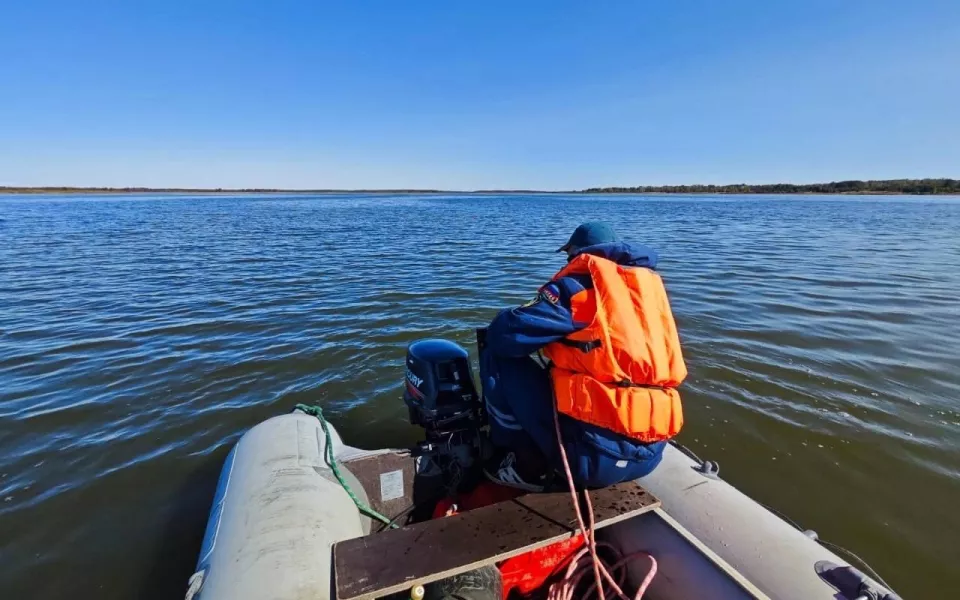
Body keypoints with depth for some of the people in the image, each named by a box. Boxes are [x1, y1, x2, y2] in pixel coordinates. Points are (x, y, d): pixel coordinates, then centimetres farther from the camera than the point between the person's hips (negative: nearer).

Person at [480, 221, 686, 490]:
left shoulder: (581, 281, -7)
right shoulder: (650, 283, 12)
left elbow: (504, 333, -12)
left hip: (595, 452, -8)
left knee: (499, 352, 1)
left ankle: (528, 465, 11)